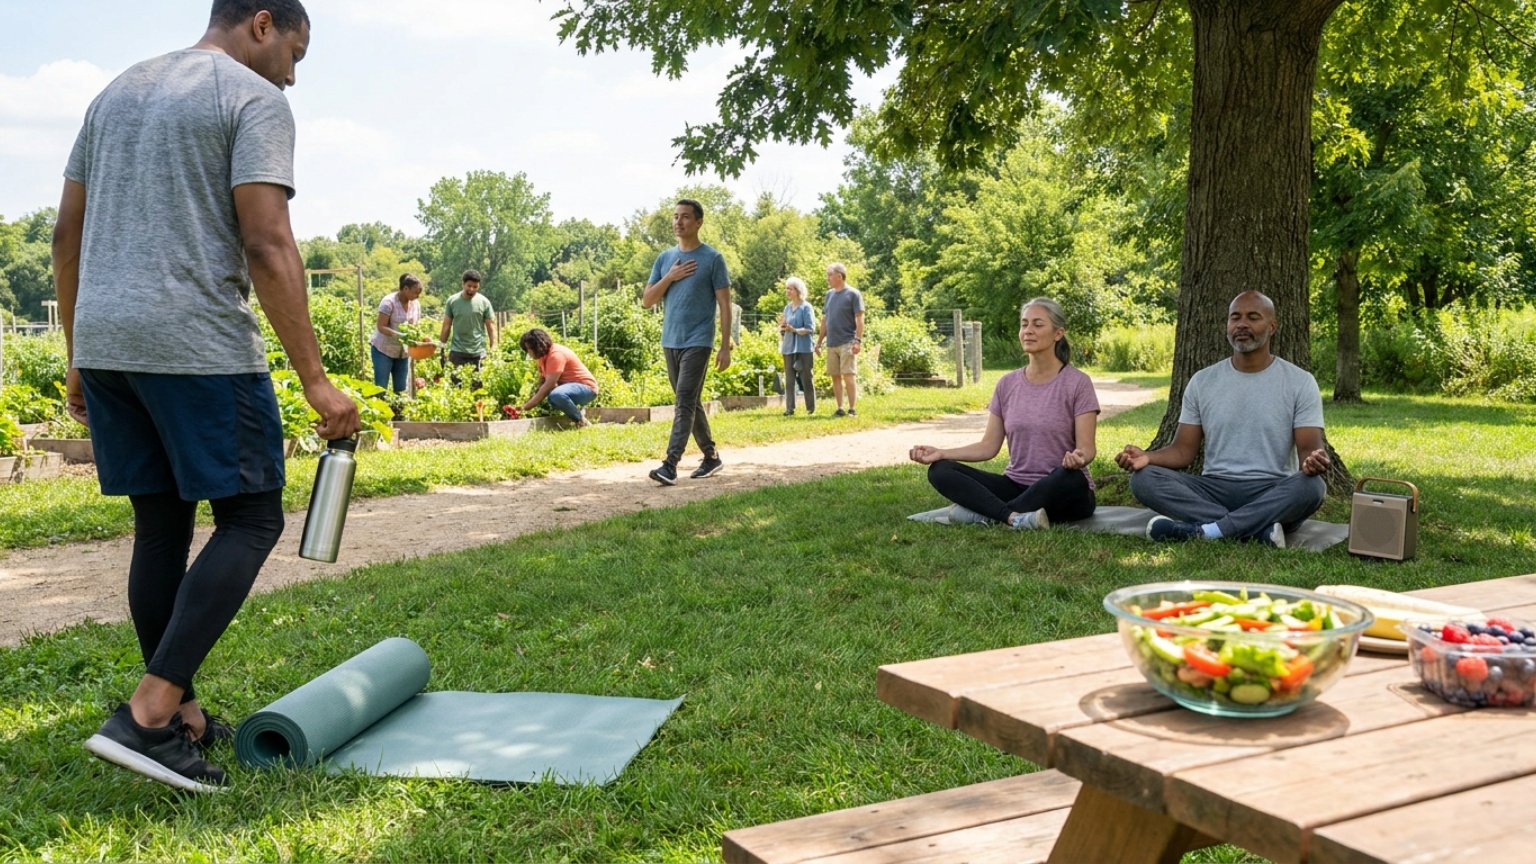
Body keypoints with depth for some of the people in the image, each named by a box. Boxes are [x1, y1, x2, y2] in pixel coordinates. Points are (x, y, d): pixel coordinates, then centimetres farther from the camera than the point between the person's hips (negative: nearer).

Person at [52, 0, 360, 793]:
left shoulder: (117, 93, 20)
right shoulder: (254, 102, -5)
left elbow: (67, 236, 18)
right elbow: (267, 249, -16)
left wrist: (78, 360, 23)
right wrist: (315, 381, -15)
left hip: (103, 342, 8)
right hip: (197, 347, -8)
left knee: (161, 525, 14)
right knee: (249, 520, 0)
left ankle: (185, 719, 21)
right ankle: (145, 717, -11)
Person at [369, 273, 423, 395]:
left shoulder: (415, 304, 1)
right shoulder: (389, 302, -17)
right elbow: (381, 327, -20)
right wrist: (400, 335, -33)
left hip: (402, 352, 6)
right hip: (383, 350, -6)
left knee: (401, 389, 6)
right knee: (381, 388, -3)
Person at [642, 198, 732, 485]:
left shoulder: (712, 258, -3)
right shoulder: (664, 259, 11)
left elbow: (724, 305, -4)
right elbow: (646, 301, 9)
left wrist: (726, 347, -10)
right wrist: (669, 278, -6)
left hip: (697, 342, -6)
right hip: (670, 342, 6)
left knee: (684, 402, -13)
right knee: (690, 403, 12)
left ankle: (670, 465, -19)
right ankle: (711, 456, 24)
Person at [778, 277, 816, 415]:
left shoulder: (806, 307, -4)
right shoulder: (787, 308, 13)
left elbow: (810, 329, -10)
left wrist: (794, 330, -22)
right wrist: (782, 326, -7)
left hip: (803, 348, -5)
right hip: (788, 348, 5)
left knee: (806, 378, 0)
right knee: (789, 379, 2)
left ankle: (811, 408, 7)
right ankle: (789, 408, 4)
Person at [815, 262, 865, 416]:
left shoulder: (853, 294, -4)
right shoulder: (829, 294, 14)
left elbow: (859, 319, -8)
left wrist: (858, 340, -16)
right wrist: (819, 341, 16)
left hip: (847, 343, -6)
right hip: (831, 343, 6)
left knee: (848, 375, -8)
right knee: (835, 376, 6)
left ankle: (852, 409, -5)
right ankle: (840, 408, 12)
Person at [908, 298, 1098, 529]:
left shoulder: (1077, 383, -8)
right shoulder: (1007, 384, 5)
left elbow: (1086, 447, -12)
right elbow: (989, 446, 5)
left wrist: (1078, 458, -36)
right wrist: (941, 453, -9)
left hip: (1062, 494, -4)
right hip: (1017, 486, 4)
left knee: (1070, 477, -40)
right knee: (940, 470, -16)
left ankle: (987, 514, -30)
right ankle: (1015, 517, -37)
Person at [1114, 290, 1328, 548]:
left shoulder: (1300, 382, 1)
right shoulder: (1202, 381, 7)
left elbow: (1310, 447, -6)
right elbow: (1184, 450, 4)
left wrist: (1314, 460, -32)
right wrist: (1147, 456, -18)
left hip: (1273, 495, -2)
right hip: (1215, 490, 2)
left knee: (1312, 487, -35)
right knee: (1143, 478, -24)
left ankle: (1200, 531, -36)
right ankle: (1259, 529, -32)